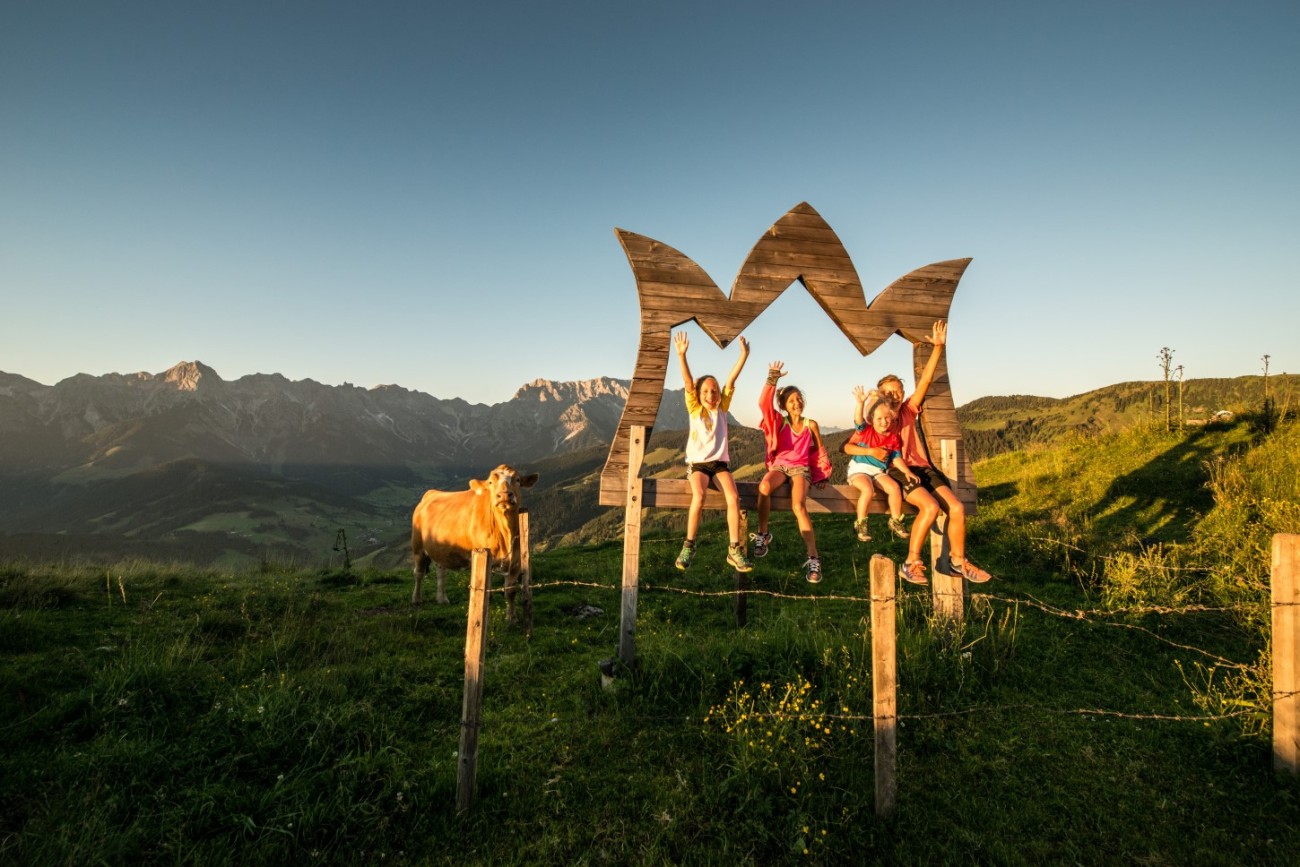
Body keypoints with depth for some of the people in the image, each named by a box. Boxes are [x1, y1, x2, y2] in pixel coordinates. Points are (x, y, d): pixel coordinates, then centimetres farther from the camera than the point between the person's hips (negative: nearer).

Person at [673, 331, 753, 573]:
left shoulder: (722, 408, 10)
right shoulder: (694, 409, 5)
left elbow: (731, 381, 0)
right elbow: (688, 382, -9)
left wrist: (743, 356, -8)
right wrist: (682, 355, -21)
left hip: (720, 463, 2)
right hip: (697, 462, -2)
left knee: (733, 497, -26)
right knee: (699, 496, -32)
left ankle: (735, 549, -18)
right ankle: (688, 547, -20)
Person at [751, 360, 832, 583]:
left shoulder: (811, 425, 8)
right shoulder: (780, 422, 7)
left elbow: (819, 451, 17)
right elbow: (764, 404, -9)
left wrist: (823, 475, 16)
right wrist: (772, 379, -15)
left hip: (801, 468, -1)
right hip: (780, 465, 1)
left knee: (799, 506, -31)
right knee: (764, 487, -36)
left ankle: (813, 559, -32)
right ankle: (763, 534, -16)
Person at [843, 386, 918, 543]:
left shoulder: (894, 437, 5)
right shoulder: (865, 430, -5)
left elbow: (896, 458, 5)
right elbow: (858, 420, -25)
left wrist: (907, 471, -11)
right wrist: (861, 403, -42)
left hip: (879, 471, 4)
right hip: (859, 468, -4)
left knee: (895, 487, -21)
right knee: (868, 489, -32)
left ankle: (895, 521, 1)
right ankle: (860, 524, -15)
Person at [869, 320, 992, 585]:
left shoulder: (908, 411, 14)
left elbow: (926, 379, 7)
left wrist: (938, 347, 0)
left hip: (923, 468, 5)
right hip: (898, 471, -5)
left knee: (957, 507, -14)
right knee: (930, 507, -30)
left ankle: (957, 561, 4)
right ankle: (910, 563, -19)